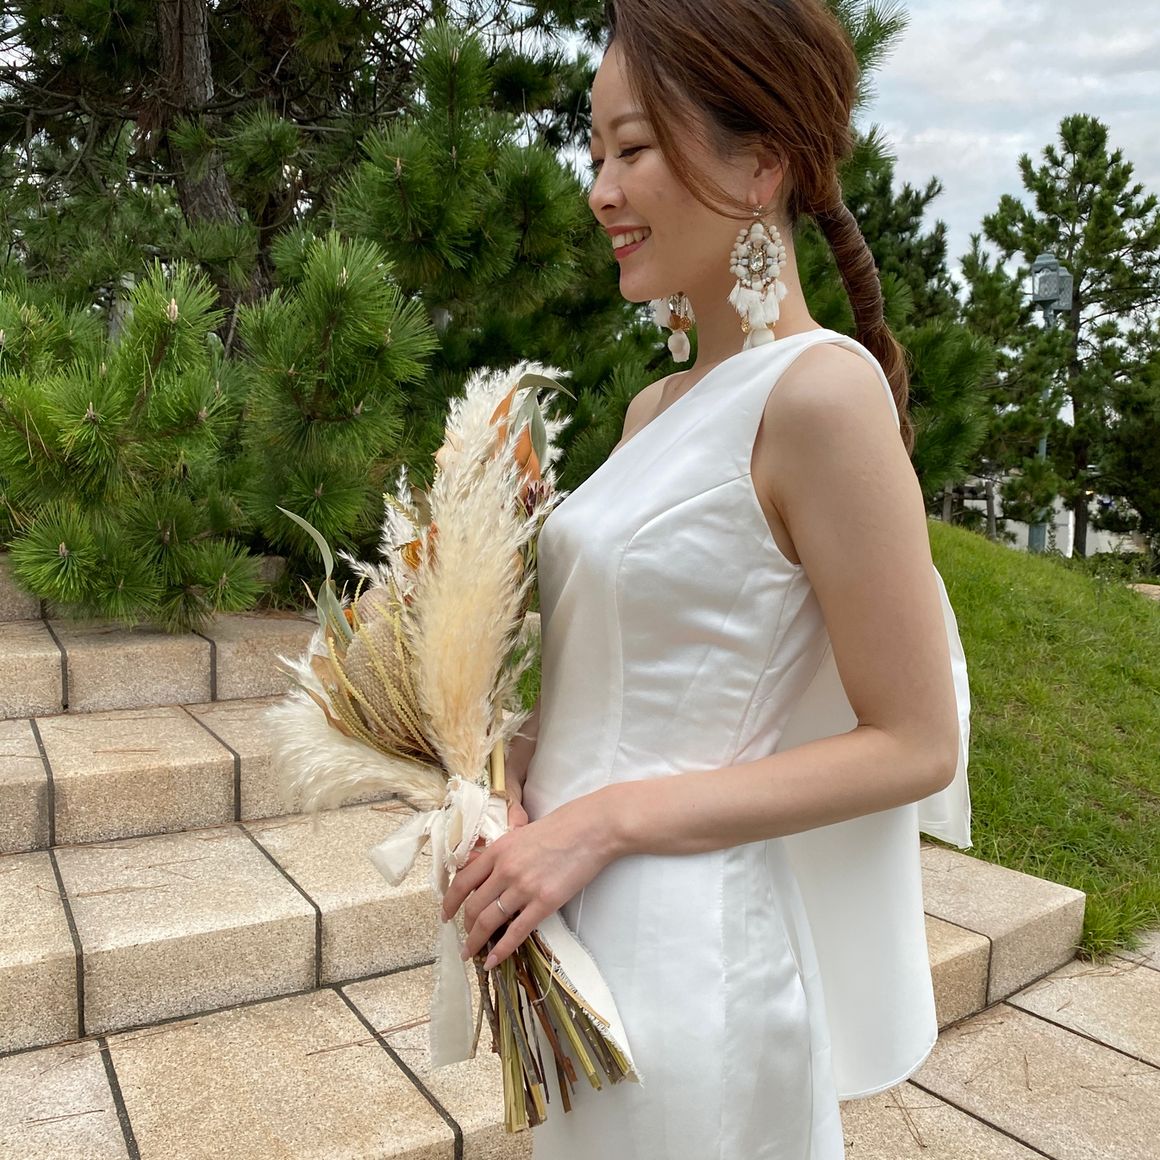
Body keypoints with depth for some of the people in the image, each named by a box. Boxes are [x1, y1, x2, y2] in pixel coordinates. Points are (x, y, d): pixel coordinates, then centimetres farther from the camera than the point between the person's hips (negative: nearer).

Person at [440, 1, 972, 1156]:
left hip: (687, 951, -7)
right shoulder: (658, 407, 5)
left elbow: (915, 746, -17)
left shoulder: (820, 390, -18)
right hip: (578, 929, 7)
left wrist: (607, 818, -19)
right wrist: (523, 757, -2)